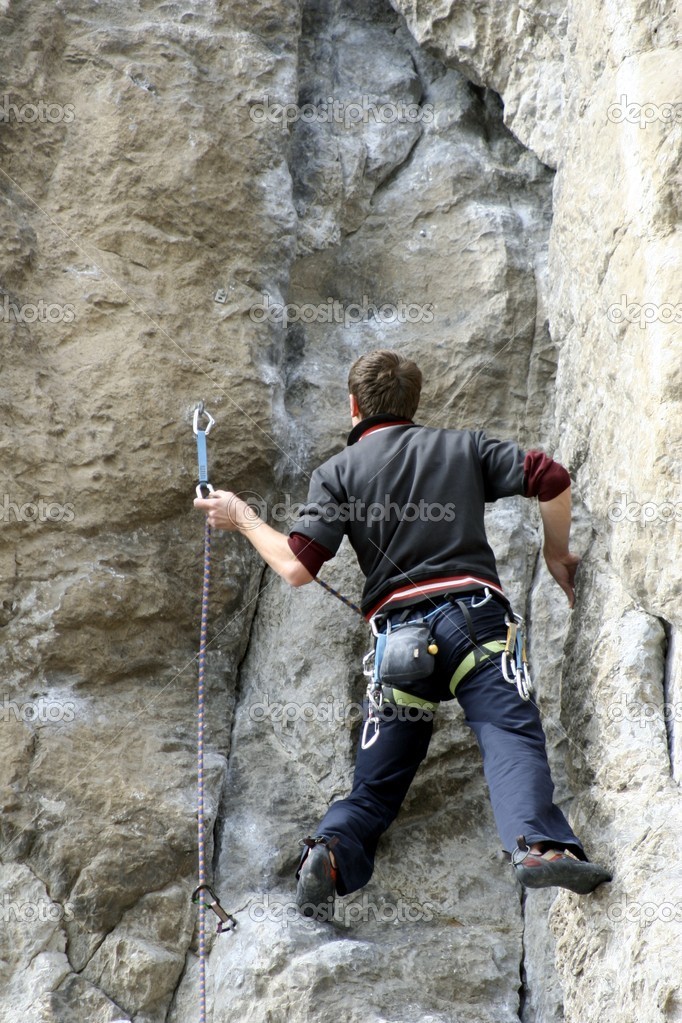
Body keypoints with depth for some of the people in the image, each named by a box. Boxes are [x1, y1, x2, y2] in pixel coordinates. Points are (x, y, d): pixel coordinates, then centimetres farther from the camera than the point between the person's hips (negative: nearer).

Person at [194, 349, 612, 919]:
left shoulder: (338, 471, 13)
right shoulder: (463, 446, 17)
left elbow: (297, 569, 1)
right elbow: (552, 478, 7)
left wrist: (244, 519, 18)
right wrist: (556, 554, 22)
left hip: (399, 631, 1)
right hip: (474, 611, -1)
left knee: (378, 781, 9)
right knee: (511, 733, -14)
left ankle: (333, 850, -18)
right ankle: (538, 842, -41)